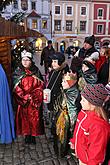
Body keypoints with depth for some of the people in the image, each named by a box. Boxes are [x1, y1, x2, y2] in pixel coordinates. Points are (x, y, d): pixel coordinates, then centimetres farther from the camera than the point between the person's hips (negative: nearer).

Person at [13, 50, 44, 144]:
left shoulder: (36, 71, 2)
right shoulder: (18, 72, -1)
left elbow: (41, 85, 0)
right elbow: (16, 88, -6)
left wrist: (34, 96, -10)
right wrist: (26, 97, -13)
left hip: (35, 101, 1)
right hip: (23, 100, 0)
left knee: (34, 118, 6)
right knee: (25, 118, 6)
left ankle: (33, 134, 22)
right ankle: (27, 135, 23)